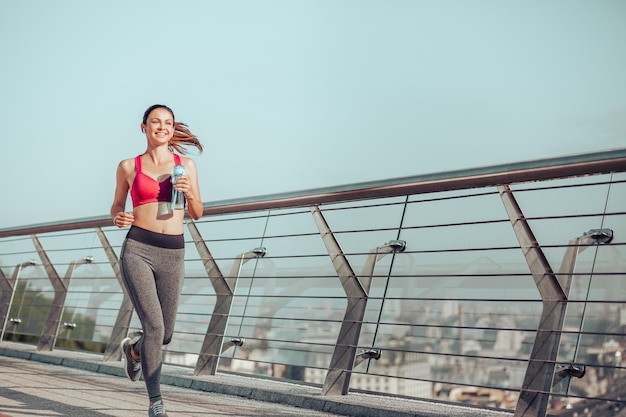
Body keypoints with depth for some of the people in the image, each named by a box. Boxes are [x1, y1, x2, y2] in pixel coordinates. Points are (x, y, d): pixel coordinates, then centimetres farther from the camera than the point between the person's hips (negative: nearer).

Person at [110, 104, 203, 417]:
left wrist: (189, 193, -13)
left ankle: (133, 349, 47)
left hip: (172, 255, 3)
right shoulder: (129, 166, 7)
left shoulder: (185, 164, 10)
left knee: (165, 334, 11)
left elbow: (196, 214, 9)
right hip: (137, 250, -3)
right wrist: (118, 218, -7)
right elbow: (117, 206, 17)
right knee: (154, 326, -16)